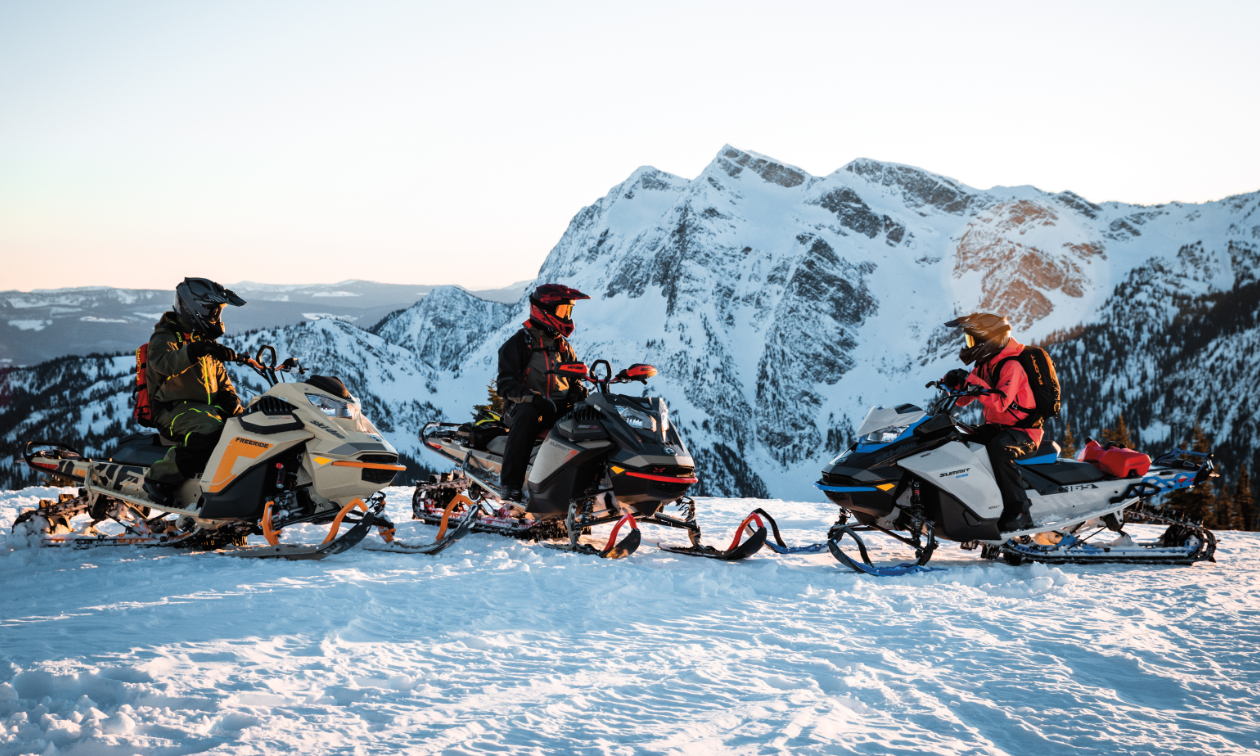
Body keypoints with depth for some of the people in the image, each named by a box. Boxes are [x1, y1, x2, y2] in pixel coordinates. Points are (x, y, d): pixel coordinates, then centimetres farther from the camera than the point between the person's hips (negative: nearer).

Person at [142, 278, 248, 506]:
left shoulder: (207, 343, 23)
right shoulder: (166, 337, -2)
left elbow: (221, 379, 25)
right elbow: (164, 362, -25)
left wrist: (230, 398, 3)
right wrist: (195, 351, -42)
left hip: (209, 408, 7)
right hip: (174, 410, -7)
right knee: (211, 433, -37)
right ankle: (159, 477, -27)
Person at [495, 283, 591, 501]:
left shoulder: (563, 346, 20)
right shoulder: (518, 344, 0)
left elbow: (574, 380, 23)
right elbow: (506, 384, -8)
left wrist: (579, 393, -2)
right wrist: (532, 397, -26)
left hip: (560, 409, 5)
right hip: (525, 406, -5)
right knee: (526, 415, -40)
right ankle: (511, 481, -38)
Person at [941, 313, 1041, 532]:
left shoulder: (1011, 366, -17)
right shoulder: (983, 366, 10)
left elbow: (1000, 403, -29)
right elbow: (962, 400, 10)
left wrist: (971, 381, -31)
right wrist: (955, 383, -12)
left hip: (1023, 431, -9)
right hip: (995, 428, 9)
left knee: (998, 448, -39)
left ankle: (1019, 513, -34)